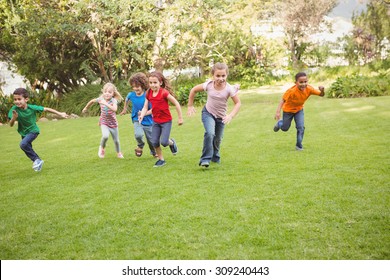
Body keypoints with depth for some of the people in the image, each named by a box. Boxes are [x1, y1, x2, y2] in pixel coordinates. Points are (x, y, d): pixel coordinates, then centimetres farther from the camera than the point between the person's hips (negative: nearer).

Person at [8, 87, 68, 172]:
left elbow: (46, 109, -15)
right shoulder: (14, 109, -22)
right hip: (23, 133, 5)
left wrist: (60, 114, -11)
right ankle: (38, 161, 42)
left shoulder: (32, 108, -25)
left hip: (33, 131, -4)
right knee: (28, 149, 17)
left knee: (23, 144, -27)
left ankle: (37, 160, -11)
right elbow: (11, 125, -26)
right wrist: (13, 118, -48)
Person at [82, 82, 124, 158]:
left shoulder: (114, 100, -22)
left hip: (113, 123, -1)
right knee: (105, 136, -27)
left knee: (116, 140, 11)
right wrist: (86, 108, 23)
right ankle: (102, 148, 4)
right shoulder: (100, 99, -11)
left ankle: (118, 153, 40)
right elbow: (92, 101, 11)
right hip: (104, 122, 1)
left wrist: (106, 104, -48)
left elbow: (115, 109, -42)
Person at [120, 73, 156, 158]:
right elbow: (127, 100, 17)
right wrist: (125, 109, 27)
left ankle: (154, 152, 44)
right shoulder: (131, 95, -7)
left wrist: (144, 113, -31)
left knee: (151, 140, 11)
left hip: (148, 121, -1)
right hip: (137, 120, 1)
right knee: (138, 134, -29)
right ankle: (140, 146, 5)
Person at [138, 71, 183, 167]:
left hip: (166, 121, -5)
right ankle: (161, 159, 21)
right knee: (154, 142, 2)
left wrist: (180, 118, -10)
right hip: (156, 121, 5)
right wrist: (142, 115, -22)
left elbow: (176, 103, -15)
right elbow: (145, 107, -1)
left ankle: (172, 142, 23)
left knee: (164, 142, -13)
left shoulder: (164, 92, -19)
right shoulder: (149, 94, -2)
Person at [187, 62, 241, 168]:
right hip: (208, 113, -2)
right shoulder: (208, 85, -21)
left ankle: (215, 157, 46)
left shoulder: (229, 88, -23)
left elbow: (238, 103, -16)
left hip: (221, 116, 2)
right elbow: (193, 90, -6)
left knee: (218, 139, 17)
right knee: (209, 133, -28)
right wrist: (190, 106, -2)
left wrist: (231, 115, -29)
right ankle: (205, 159, -19)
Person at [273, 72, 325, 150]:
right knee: (285, 128, 12)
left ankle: (299, 145, 8)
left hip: (299, 109, 3)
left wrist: (322, 90, -44)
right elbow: (283, 100, -34)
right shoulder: (292, 91, -38)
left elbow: (321, 94, -19)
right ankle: (279, 122, 49)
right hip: (288, 110, -3)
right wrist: (278, 112, -45)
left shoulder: (309, 89, -26)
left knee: (301, 127, -10)